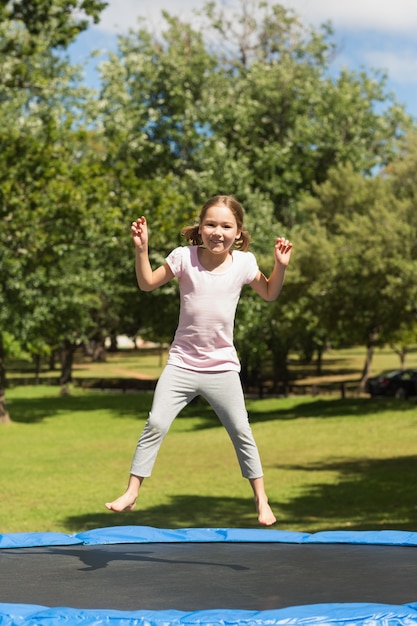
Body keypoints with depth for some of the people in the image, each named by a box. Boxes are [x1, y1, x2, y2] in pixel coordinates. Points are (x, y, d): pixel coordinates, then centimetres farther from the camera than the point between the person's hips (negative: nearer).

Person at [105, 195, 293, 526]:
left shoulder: (244, 262, -2)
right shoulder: (184, 257, -6)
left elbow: (269, 294, 14)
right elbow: (147, 284, 1)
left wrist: (281, 266, -3)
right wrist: (142, 249, -12)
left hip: (222, 367, 1)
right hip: (182, 363, -1)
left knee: (242, 432, 6)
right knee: (156, 424, -9)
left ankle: (261, 499, 19)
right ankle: (131, 492, 0)